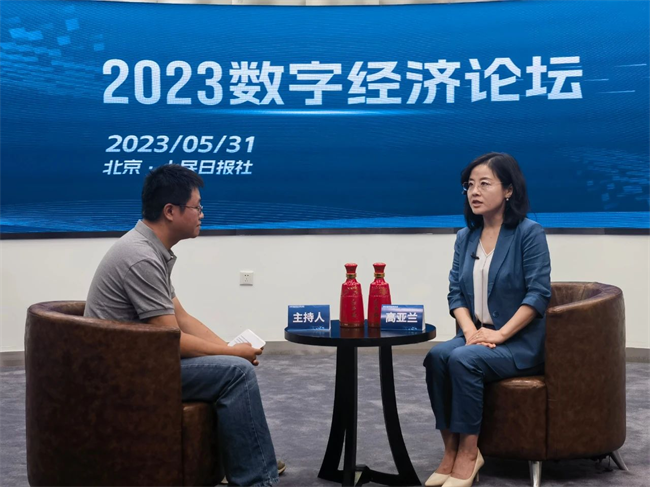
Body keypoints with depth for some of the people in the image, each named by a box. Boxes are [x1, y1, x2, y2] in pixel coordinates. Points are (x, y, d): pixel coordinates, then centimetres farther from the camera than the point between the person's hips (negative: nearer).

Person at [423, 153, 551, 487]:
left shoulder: (529, 233, -7)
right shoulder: (465, 237, 10)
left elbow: (539, 293, -14)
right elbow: (455, 292, 7)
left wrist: (499, 334, -19)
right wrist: (470, 330, -11)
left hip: (520, 342, -5)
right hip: (476, 336, 5)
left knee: (463, 359, -31)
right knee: (438, 355, -25)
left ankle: (468, 454, -21)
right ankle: (451, 452, -19)